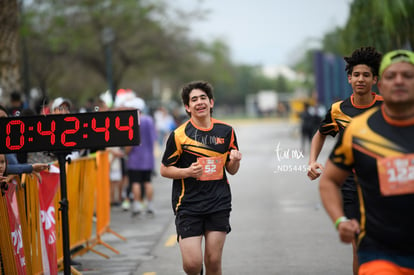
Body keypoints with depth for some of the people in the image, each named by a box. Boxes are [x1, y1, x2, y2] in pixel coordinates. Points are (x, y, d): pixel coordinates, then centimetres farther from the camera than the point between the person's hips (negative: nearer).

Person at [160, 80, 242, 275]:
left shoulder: (226, 131, 6)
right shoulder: (179, 135, -5)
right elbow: (164, 170, 1)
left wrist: (235, 161, -9)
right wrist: (187, 172, -17)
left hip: (218, 203, 3)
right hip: (188, 205, -3)